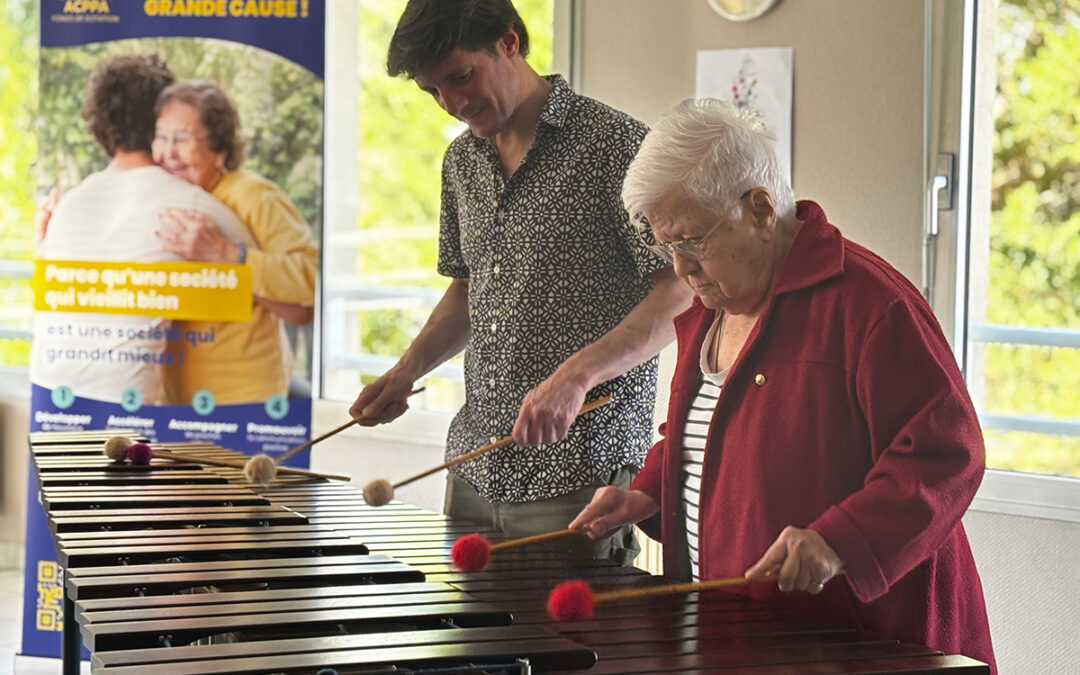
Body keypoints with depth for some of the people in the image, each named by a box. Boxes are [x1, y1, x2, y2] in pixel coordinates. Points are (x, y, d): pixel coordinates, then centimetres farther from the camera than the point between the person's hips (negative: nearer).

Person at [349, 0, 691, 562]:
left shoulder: (615, 145, -10)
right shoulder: (462, 161, 13)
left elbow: (681, 291, -14)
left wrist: (576, 375, -25)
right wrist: (408, 369, 9)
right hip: (476, 469, 7)